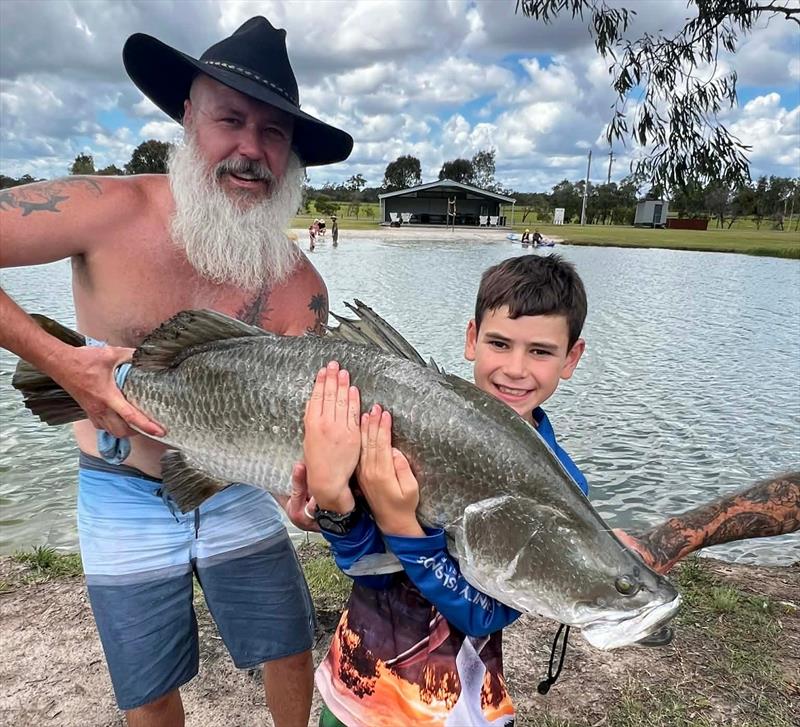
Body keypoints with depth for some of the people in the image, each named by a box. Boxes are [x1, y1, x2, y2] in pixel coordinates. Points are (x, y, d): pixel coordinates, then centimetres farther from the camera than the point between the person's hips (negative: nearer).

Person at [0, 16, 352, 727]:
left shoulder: (298, 286, -15)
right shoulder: (112, 211, -19)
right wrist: (60, 360, -25)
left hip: (236, 491, 2)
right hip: (124, 499, -1)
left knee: (292, 650, 15)